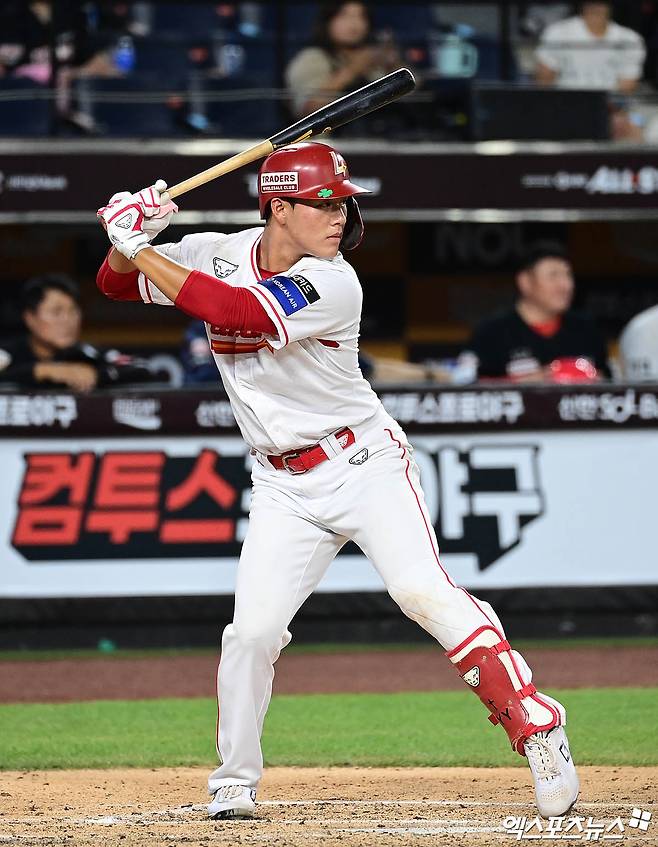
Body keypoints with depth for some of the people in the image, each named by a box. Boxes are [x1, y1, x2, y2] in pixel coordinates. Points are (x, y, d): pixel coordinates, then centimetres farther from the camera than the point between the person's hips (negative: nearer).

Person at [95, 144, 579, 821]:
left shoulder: (333, 286, -18)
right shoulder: (219, 254, -1)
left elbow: (233, 311, -29)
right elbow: (116, 283, 6)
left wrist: (140, 248, -24)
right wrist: (131, 236, -16)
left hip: (364, 462, -4)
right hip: (284, 488, 4)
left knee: (423, 592, -22)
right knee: (253, 630, -7)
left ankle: (535, 727, -20)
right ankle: (234, 785, 11)